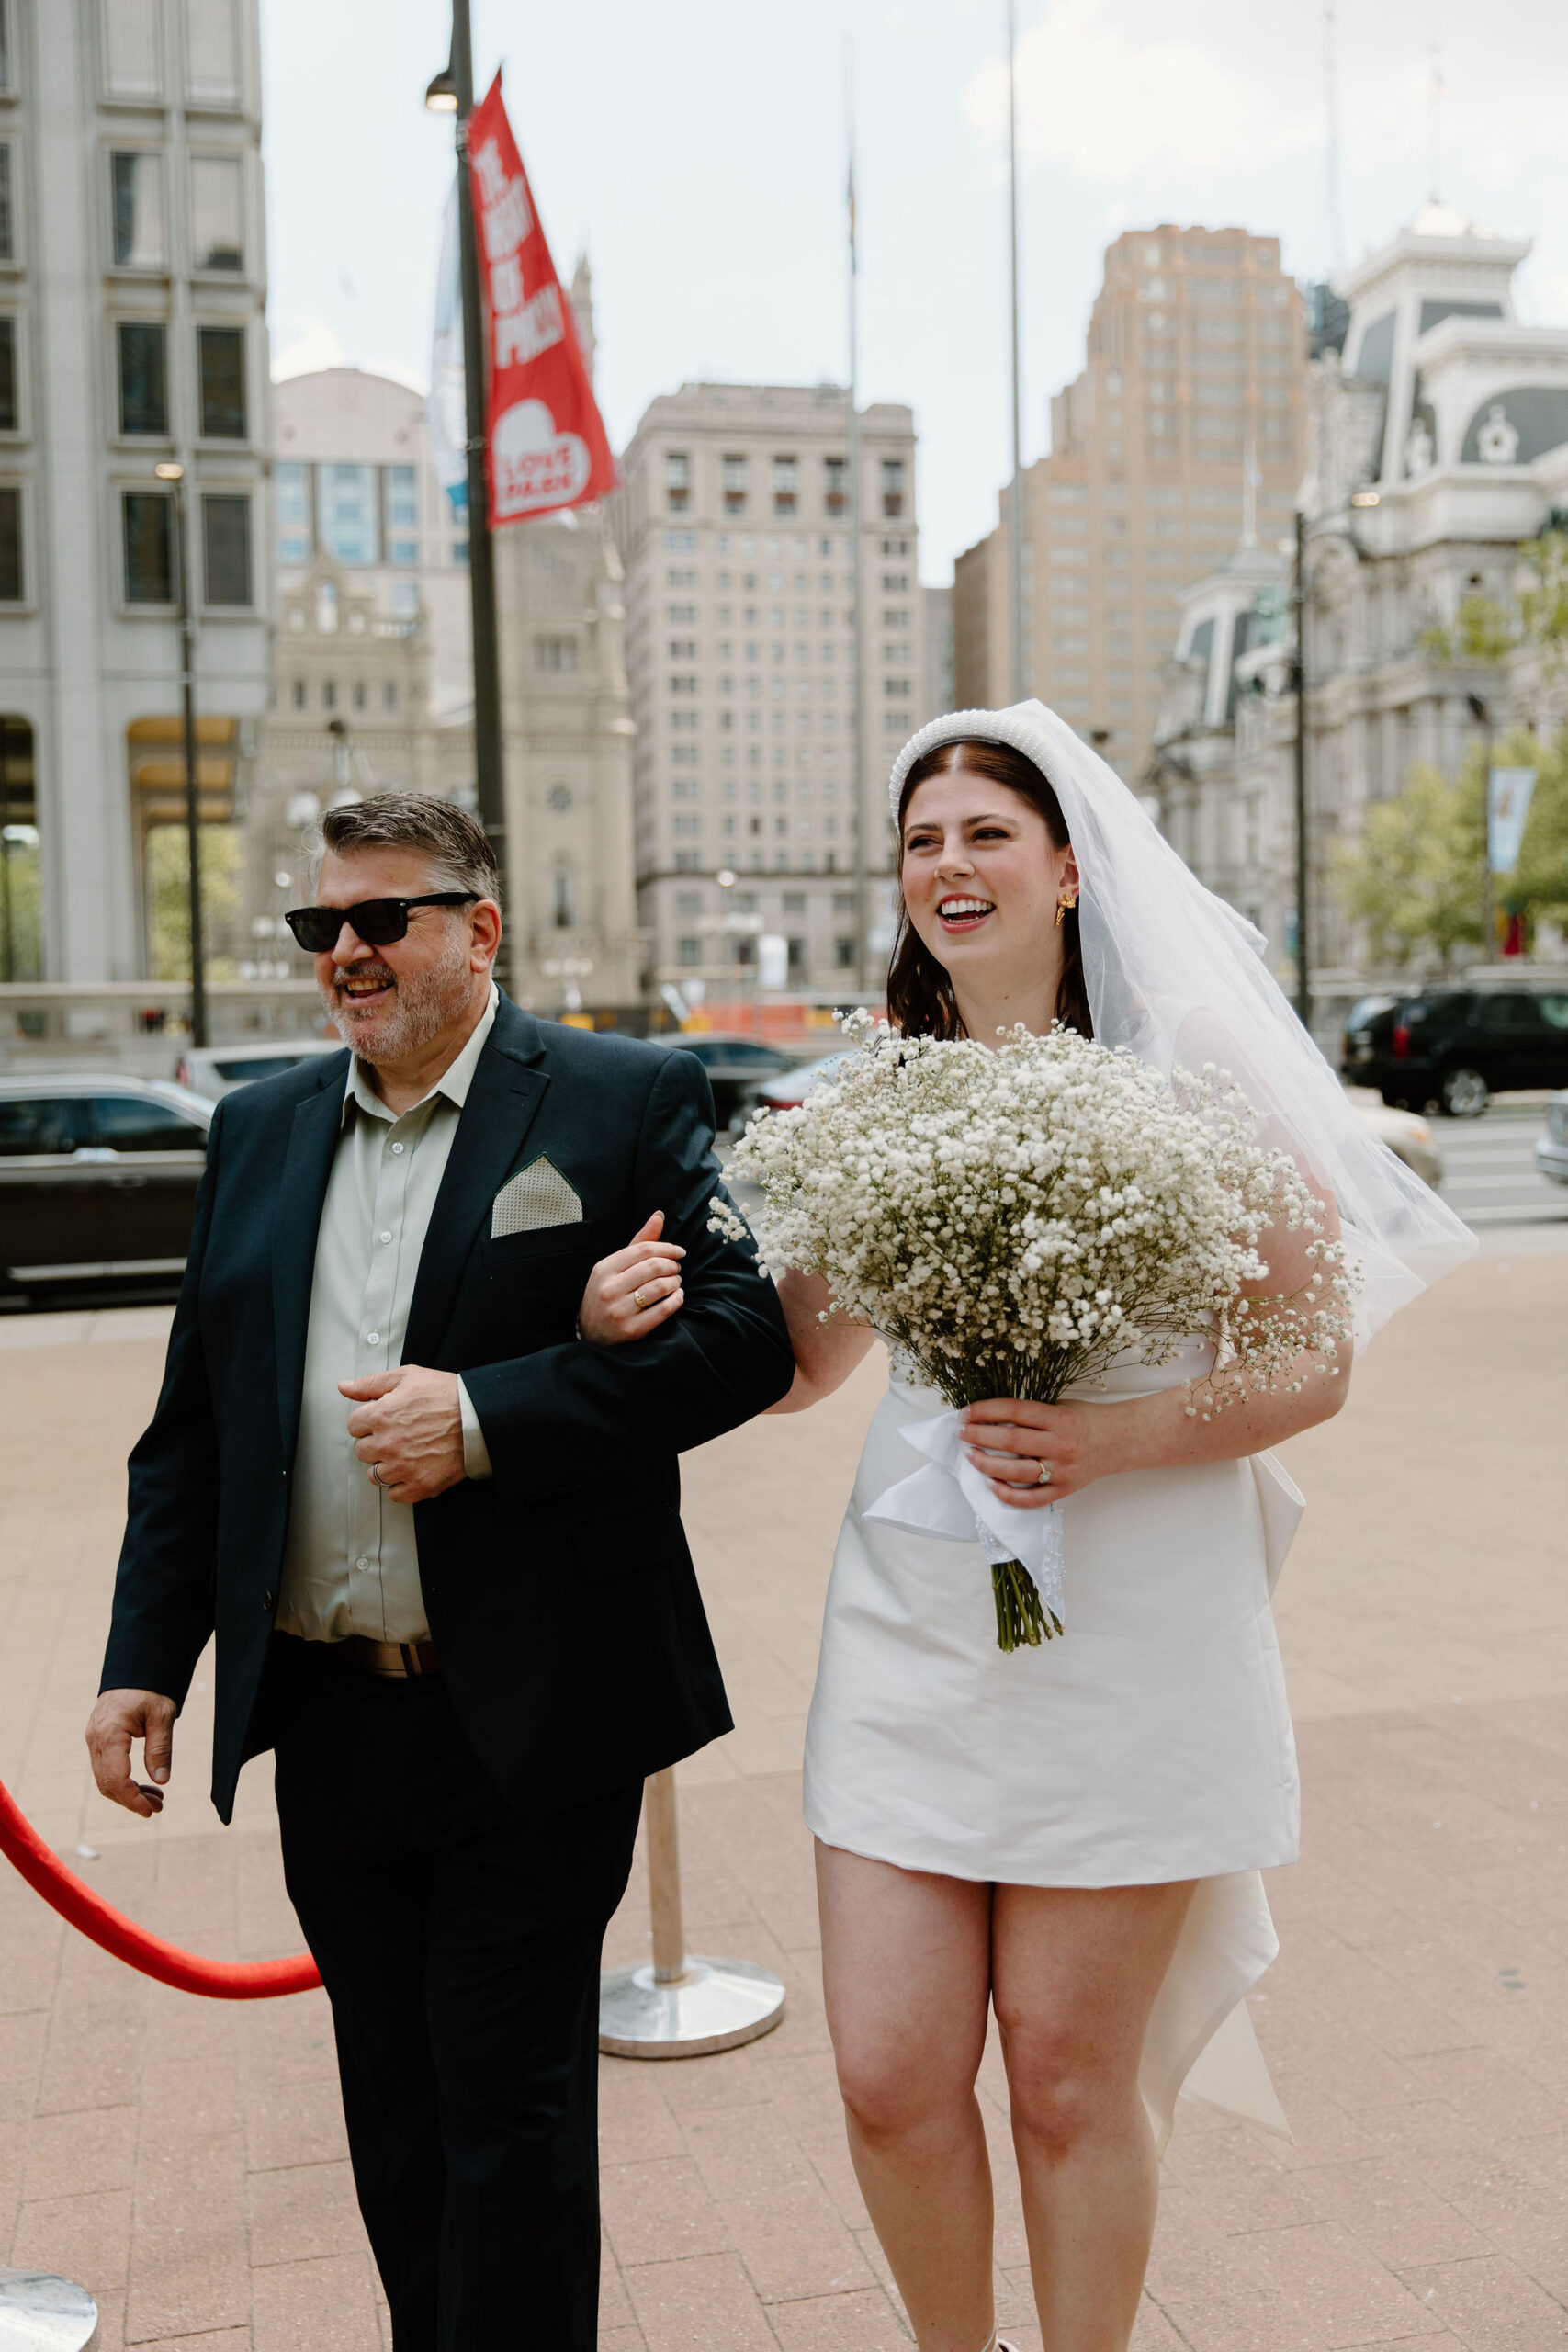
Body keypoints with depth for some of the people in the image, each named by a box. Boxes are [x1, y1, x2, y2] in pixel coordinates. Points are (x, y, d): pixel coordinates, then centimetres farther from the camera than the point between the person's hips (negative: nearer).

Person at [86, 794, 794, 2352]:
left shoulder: (627, 1102, -4)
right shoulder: (259, 1132, 11)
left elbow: (743, 1335, -14)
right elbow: (190, 1430, 13)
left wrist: (484, 1419, -19)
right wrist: (146, 1658, 8)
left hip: (533, 1733, -5)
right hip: (325, 1726, 5)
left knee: (510, 2116, 6)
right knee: (394, 2124, 18)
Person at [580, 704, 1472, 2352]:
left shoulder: (1188, 1070, -5)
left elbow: (1309, 1368, -4)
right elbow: (804, 1360, 14)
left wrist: (1112, 1439, -21)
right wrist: (644, 1319, -5)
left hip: (1130, 1634, -3)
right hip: (911, 1617, 4)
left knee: (1071, 2079, 9)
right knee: (890, 2078, 7)